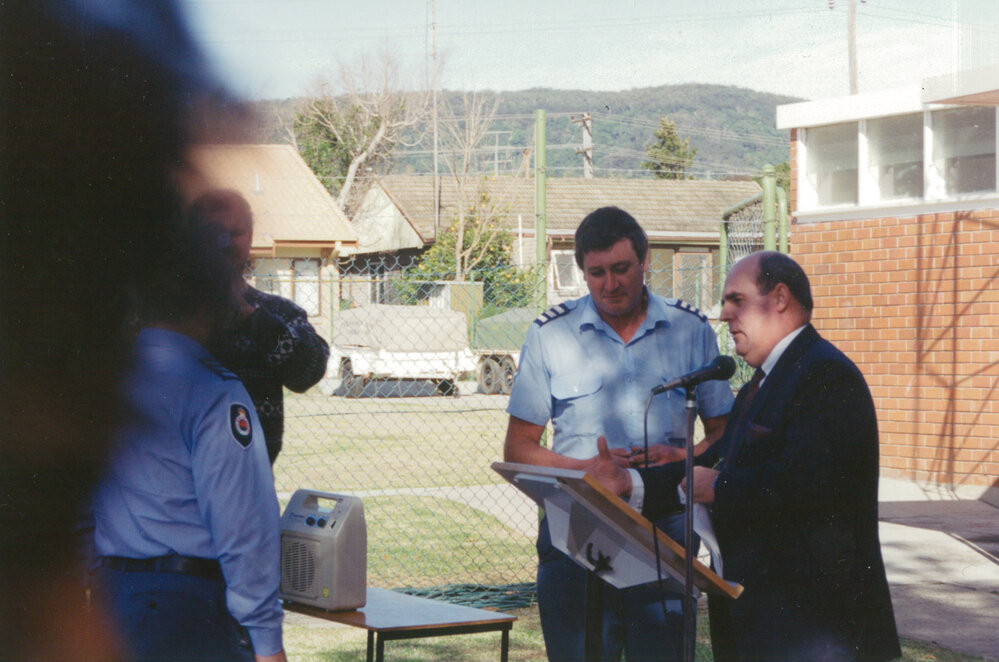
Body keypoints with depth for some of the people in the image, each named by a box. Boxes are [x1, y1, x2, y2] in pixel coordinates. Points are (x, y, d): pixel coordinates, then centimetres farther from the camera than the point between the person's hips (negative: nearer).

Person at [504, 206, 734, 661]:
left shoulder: (691, 330, 9)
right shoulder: (550, 334, 6)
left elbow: (724, 433, 14)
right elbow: (518, 448, 7)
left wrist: (680, 458, -8)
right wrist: (585, 468, -11)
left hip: (666, 523, 1)